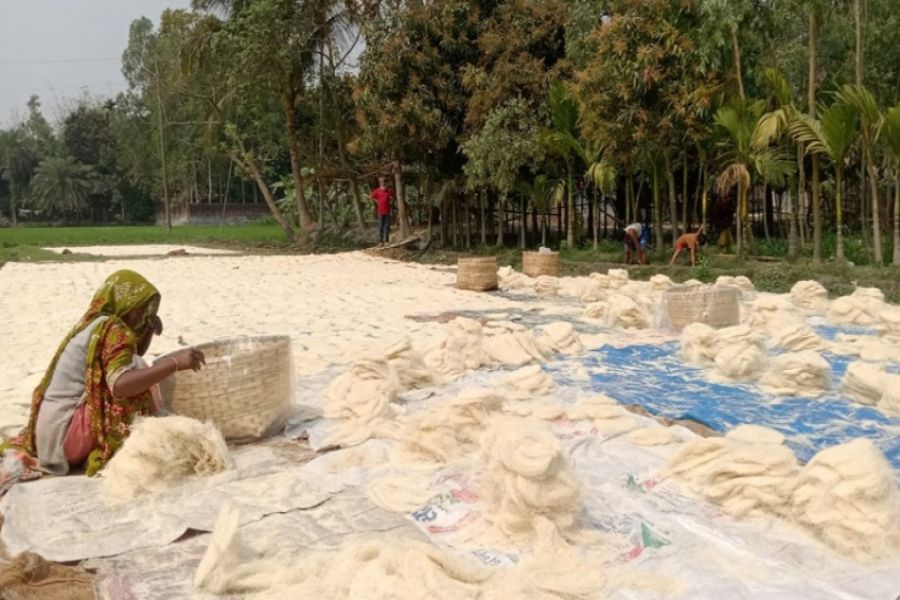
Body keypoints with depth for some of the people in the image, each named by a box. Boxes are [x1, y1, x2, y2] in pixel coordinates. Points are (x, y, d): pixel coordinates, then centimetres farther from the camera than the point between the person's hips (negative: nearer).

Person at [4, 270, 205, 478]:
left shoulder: (96, 323, 11)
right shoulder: (112, 329, -16)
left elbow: (129, 358, 20)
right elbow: (120, 384, -32)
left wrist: (150, 328, 3)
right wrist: (174, 363, -36)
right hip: (67, 433, -10)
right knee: (137, 368, -19)